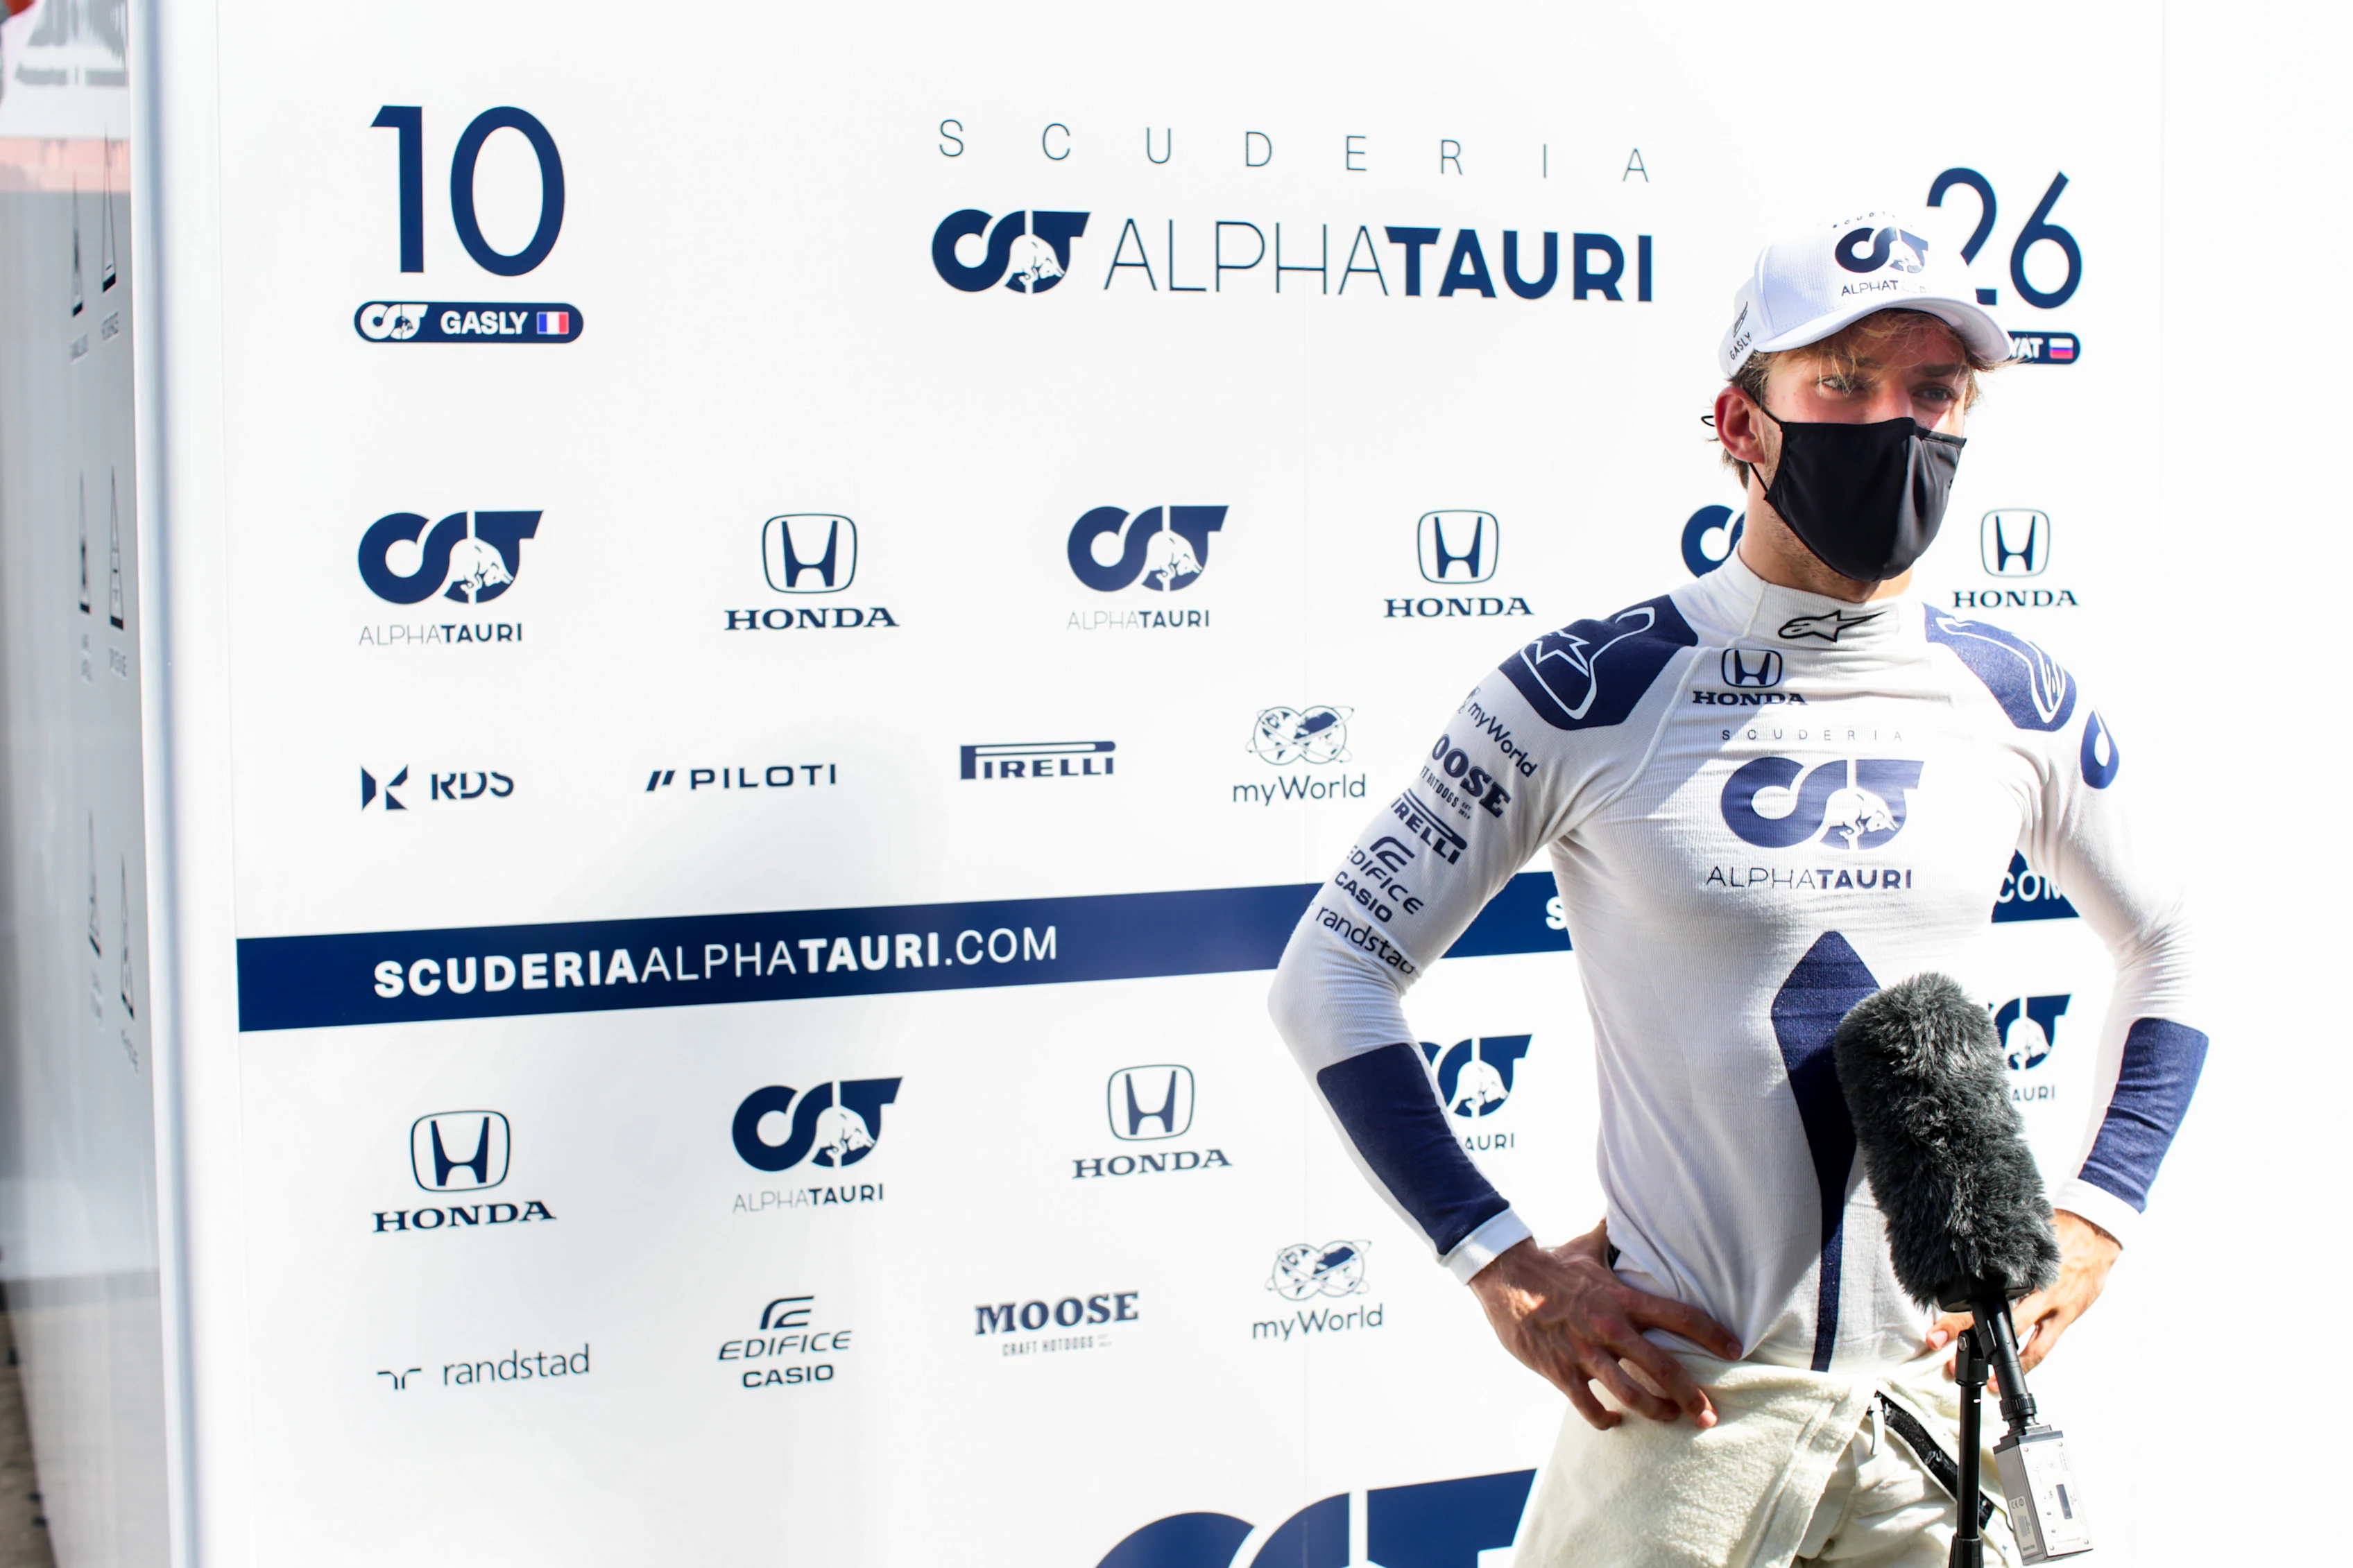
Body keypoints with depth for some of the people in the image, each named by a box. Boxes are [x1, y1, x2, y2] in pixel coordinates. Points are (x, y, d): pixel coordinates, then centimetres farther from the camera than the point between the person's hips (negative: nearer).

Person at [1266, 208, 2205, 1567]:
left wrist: (2099, 1213, 8)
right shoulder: (1588, 695, -8)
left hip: (1947, 1396, 3)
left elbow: (2171, 949, 20)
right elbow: (1332, 976, -4)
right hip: (1686, 1399, -3)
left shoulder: (2020, 704, 3)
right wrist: (1500, 1264, -9)